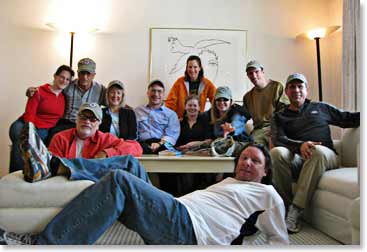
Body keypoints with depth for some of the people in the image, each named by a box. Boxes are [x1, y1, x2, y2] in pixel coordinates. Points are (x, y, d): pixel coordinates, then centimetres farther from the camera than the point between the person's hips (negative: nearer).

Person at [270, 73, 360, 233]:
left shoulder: (321, 108, 25)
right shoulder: (279, 116, 19)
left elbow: (349, 118, 25)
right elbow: (278, 139, 0)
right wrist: (300, 145, -20)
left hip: (325, 157, 0)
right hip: (296, 159, 0)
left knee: (318, 150, -36)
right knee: (276, 152, -33)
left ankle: (295, 210, -35)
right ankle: (285, 205, -26)